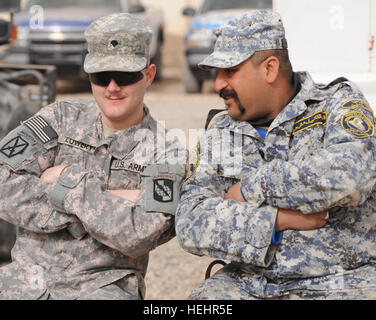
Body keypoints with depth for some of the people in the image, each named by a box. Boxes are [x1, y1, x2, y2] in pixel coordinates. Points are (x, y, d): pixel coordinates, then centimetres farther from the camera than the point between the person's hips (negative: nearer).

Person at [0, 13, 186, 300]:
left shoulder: (166, 152, 1)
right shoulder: (61, 118, 7)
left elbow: (140, 235, -13)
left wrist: (69, 184, -10)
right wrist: (107, 202, -10)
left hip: (103, 285, -3)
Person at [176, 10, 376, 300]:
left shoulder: (338, 103, 1)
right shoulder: (221, 132, 12)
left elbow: (351, 172, -22)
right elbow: (190, 223, 0)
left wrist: (251, 188, -12)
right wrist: (279, 219, -13)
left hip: (341, 282, -3)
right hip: (249, 283, 4)